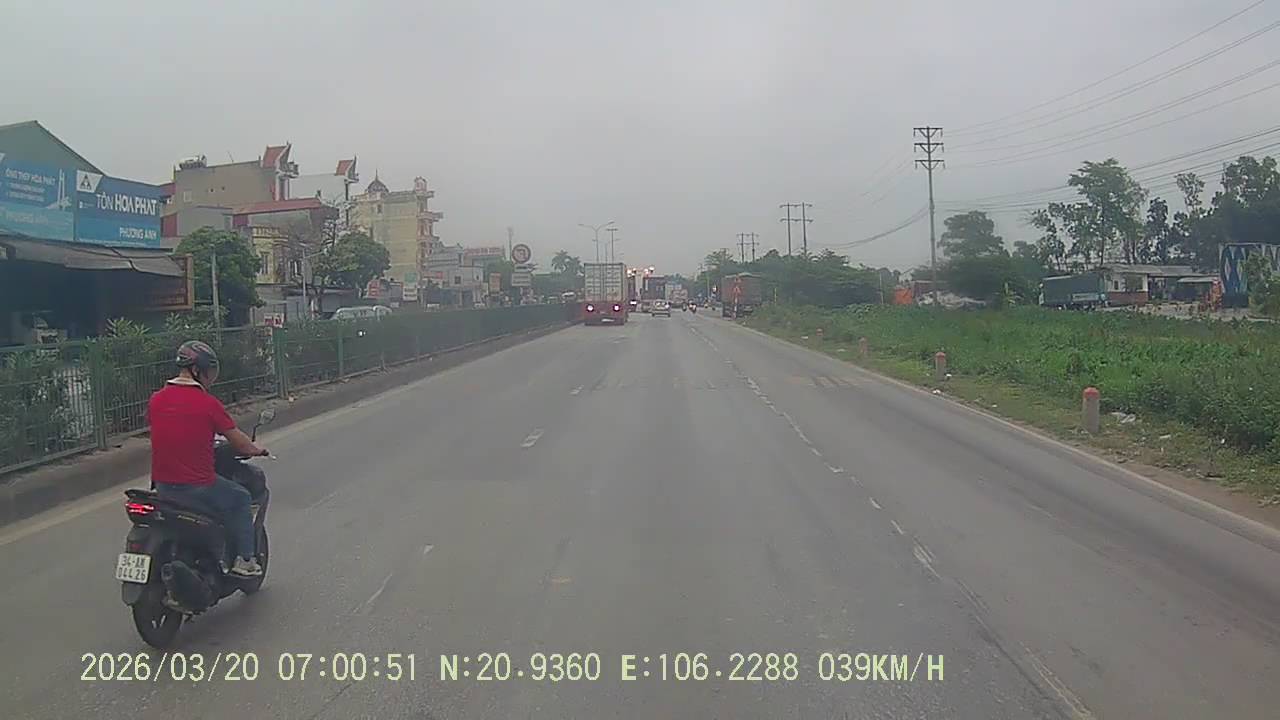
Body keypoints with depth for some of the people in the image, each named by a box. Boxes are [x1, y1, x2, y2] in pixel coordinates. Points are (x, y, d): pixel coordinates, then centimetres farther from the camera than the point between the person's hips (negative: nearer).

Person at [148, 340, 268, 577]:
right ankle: (243, 560, 15)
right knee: (241, 499, 18)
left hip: (162, 486, 6)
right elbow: (239, 443, -5)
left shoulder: (156, 400, 2)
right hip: (198, 487, -6)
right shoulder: (208, 403, -13)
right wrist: (256, 450, 16)